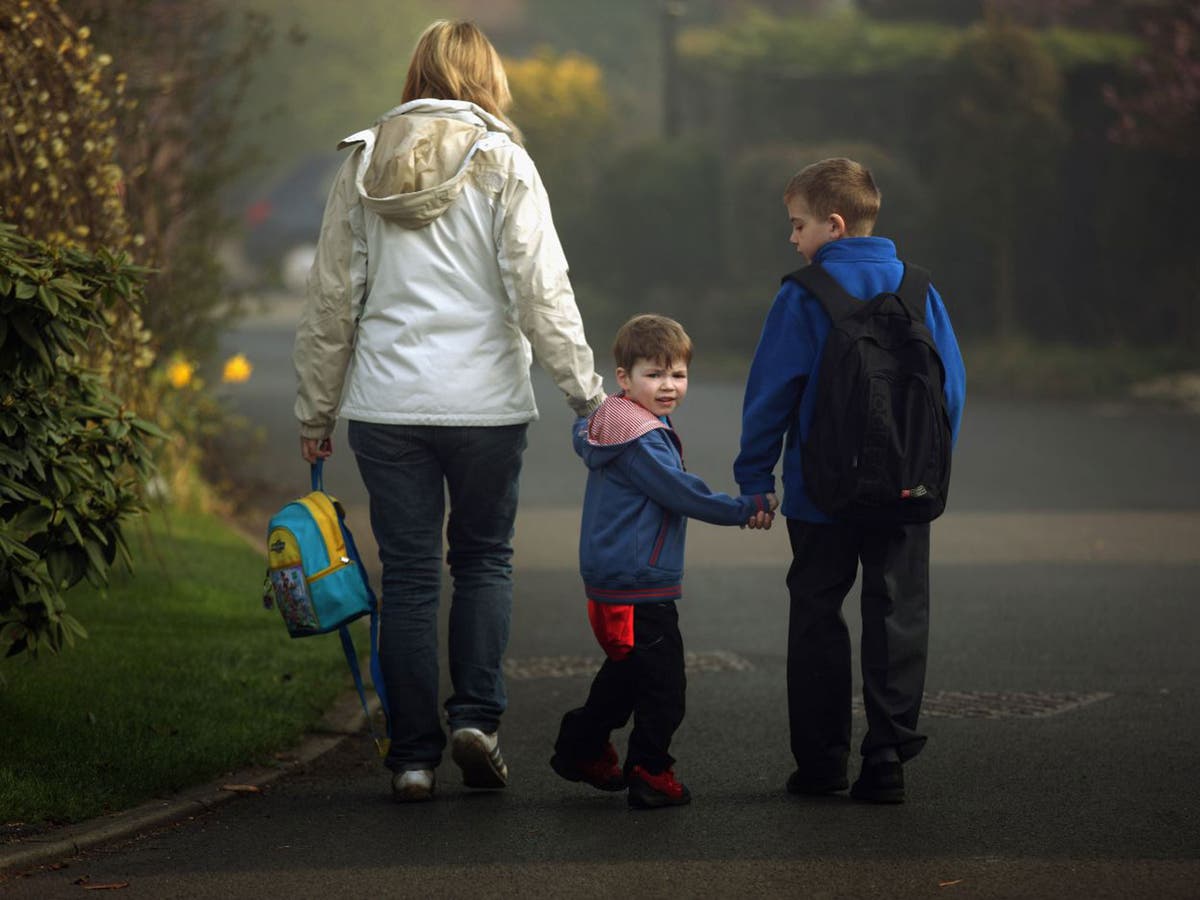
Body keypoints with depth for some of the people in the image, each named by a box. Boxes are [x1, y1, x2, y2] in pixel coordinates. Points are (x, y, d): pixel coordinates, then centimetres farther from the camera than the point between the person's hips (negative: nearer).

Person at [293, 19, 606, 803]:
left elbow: (331, 297, 9)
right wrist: (584, 387, -4)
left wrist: (316, 410, 15)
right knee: (484, 557, 15)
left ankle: (414, 754, 5)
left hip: (387, 405, 2)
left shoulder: (365, 164, 7)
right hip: (484, 400, -2)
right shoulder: (502, 163, -3)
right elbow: (539, 287, -9)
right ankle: (476, 715, -1)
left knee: (409, 575, 6)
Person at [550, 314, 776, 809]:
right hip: (639, 588, -11)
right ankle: (649, 773, -2)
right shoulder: (643, 441, -20)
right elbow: (685, 494, -20)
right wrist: (749, 508, -12)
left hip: (608, 579, 11)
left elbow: (583, 437, 32)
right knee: (662, 681, -6)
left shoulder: (606, 425, 11)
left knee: (625, 672, 25)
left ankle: (582, 749, 35)